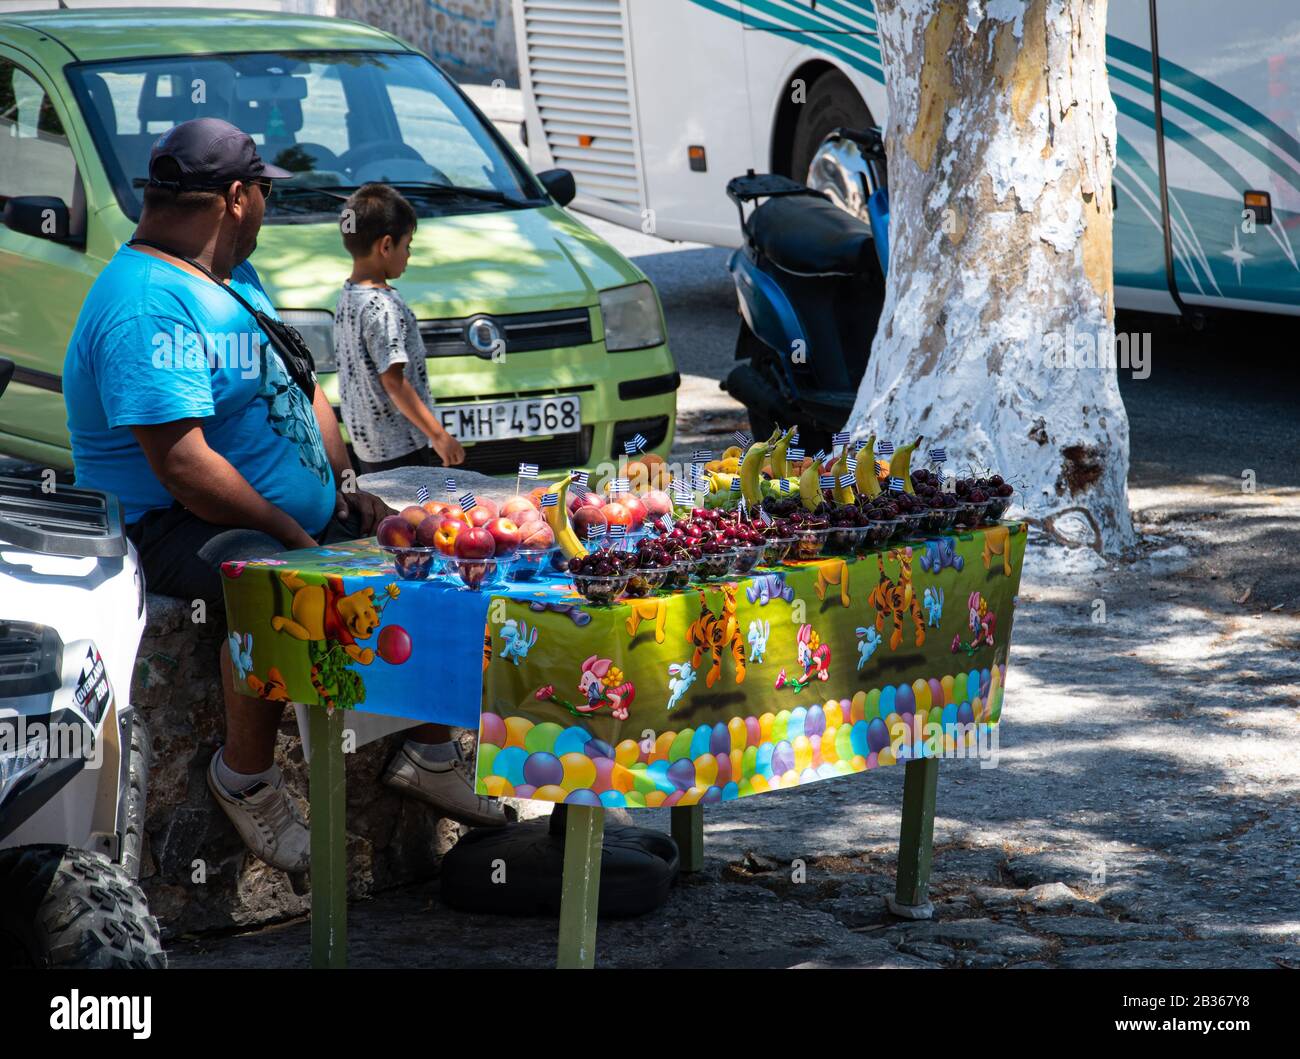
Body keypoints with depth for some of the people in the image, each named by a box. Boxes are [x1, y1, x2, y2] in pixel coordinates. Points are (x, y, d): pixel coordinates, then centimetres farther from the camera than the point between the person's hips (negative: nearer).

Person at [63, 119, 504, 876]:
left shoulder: (235, 279, 15)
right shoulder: (148, 305, -20)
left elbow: (302, 389, 24)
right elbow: (182, 465, -26)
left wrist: (345, 490, 9)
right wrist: (292, 536, -21)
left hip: (304, 516, 11)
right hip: (178, 530, -11)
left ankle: (428, 743, 21)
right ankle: (246, 775, -18)